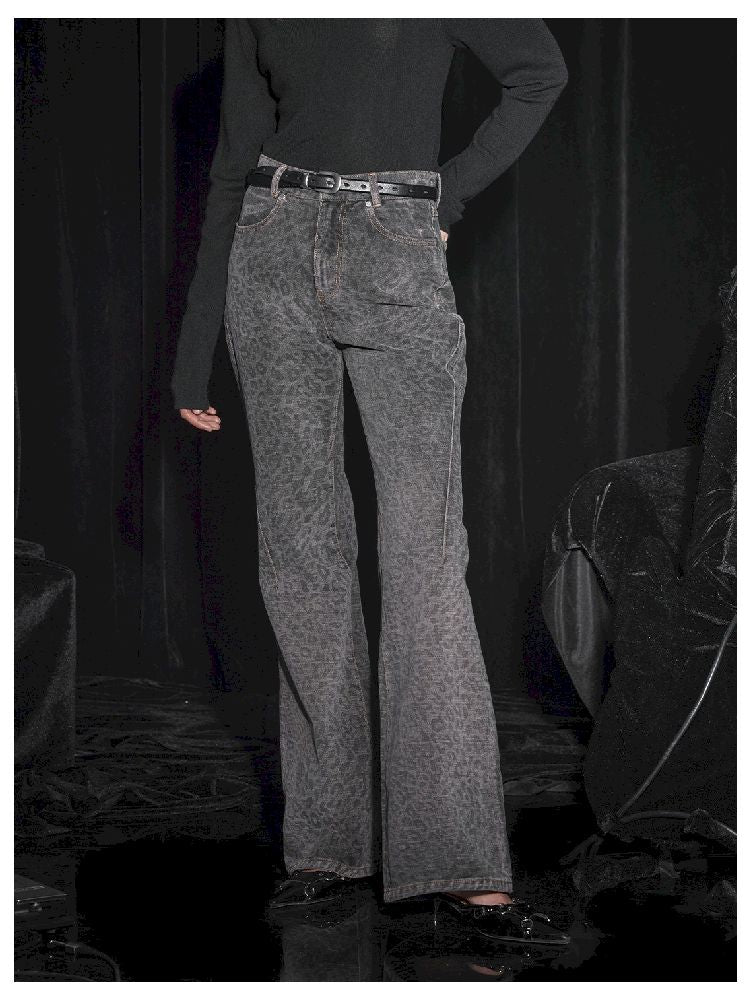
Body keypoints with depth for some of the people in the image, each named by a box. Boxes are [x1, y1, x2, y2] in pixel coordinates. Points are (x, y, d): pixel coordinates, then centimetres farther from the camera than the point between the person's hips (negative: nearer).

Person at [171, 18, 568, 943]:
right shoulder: (255, 14, 14)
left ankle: (459, 864, -11)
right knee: (302, 542, 1)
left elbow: (538, 72, 12)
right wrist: (194, 347, 12)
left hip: (400, 263, -3)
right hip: (276, 256, 4)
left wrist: (451, 192, 3)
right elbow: (236, 162, 15)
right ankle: (331, 833, 9)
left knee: (425, 545, -11)